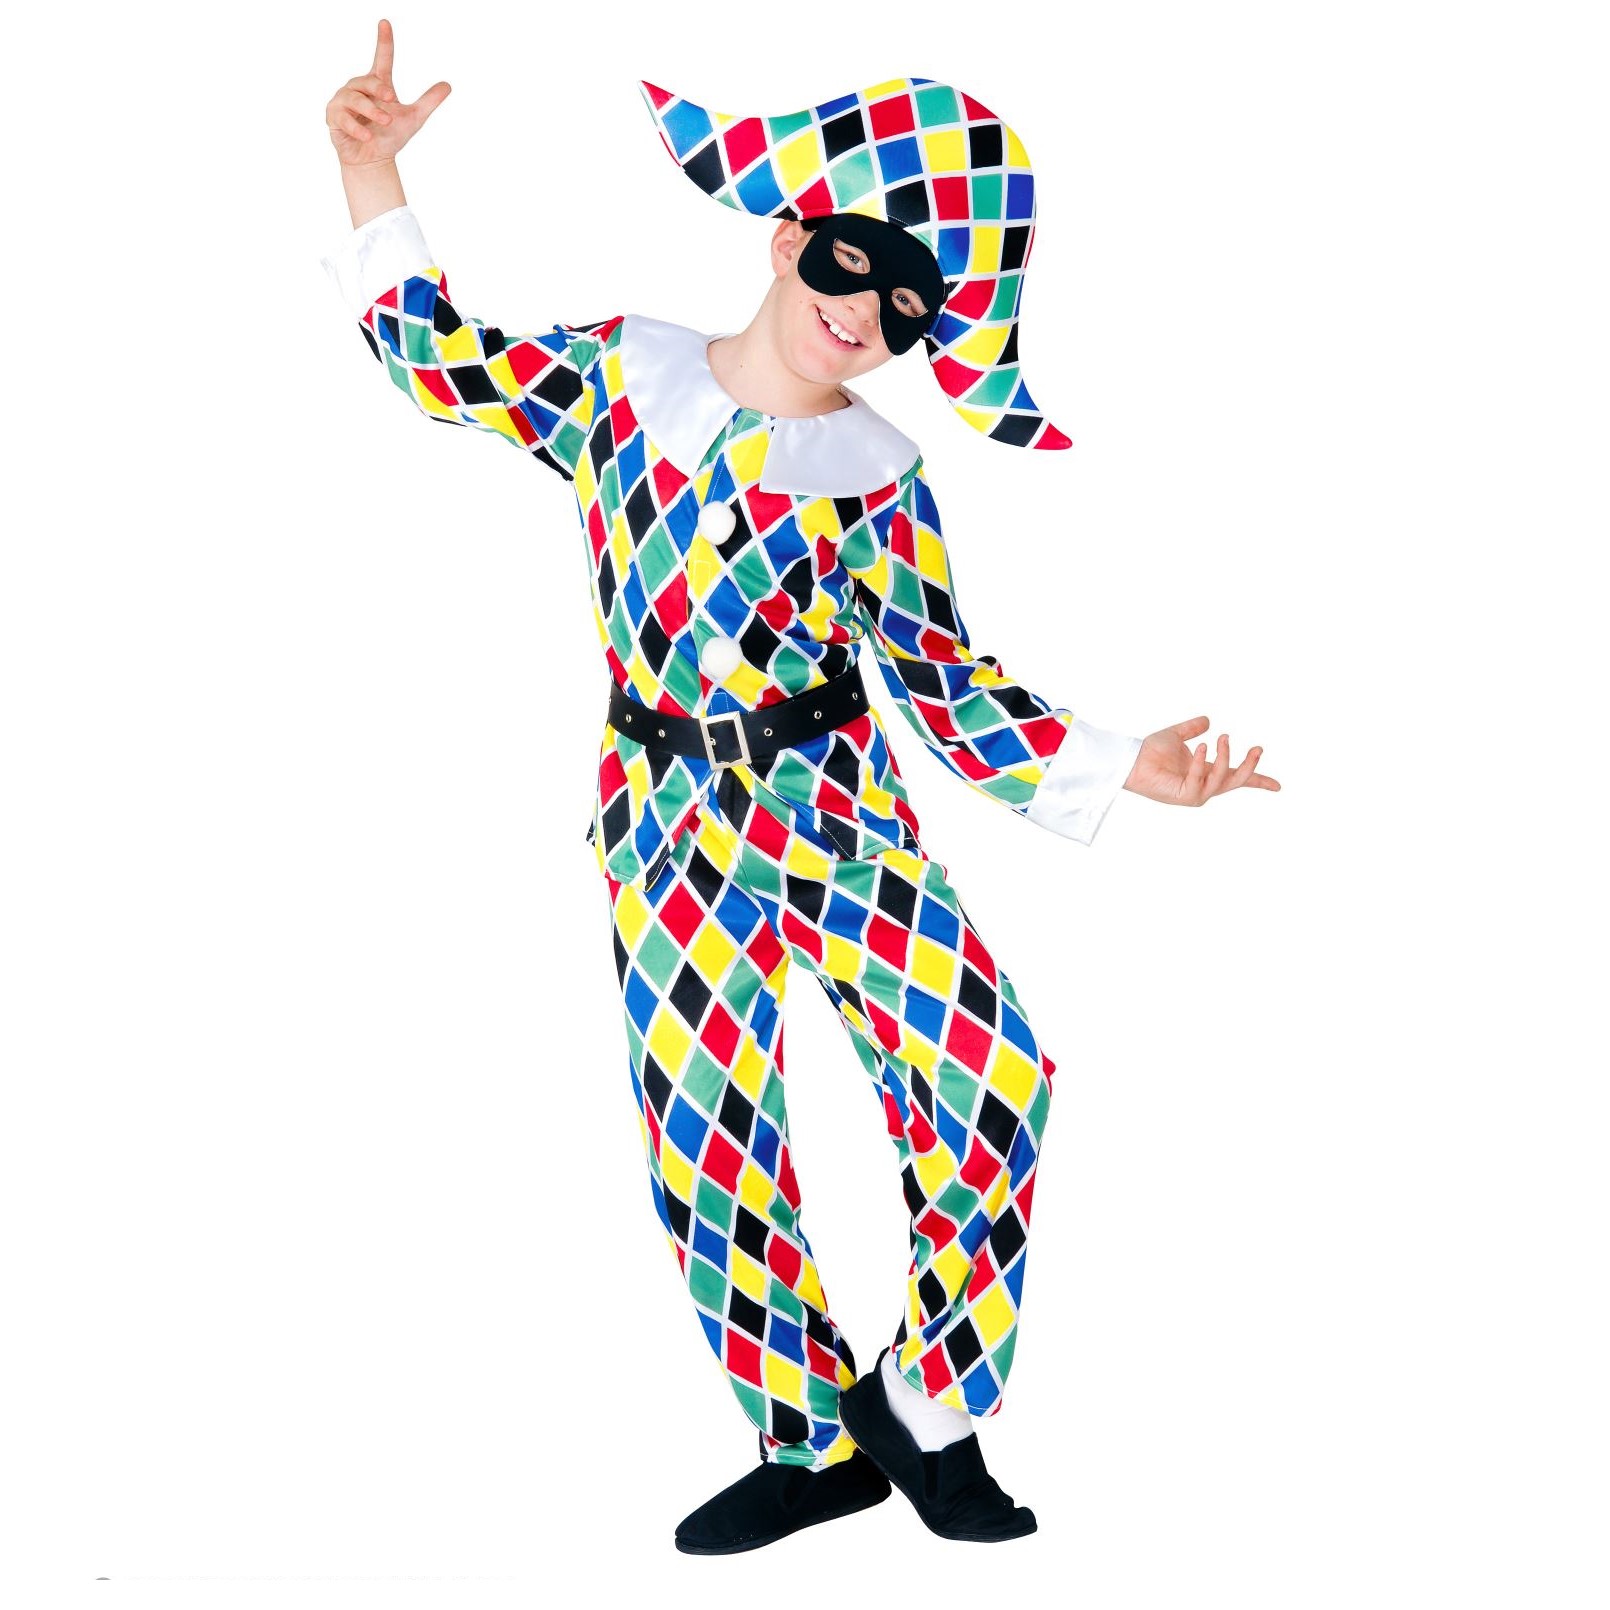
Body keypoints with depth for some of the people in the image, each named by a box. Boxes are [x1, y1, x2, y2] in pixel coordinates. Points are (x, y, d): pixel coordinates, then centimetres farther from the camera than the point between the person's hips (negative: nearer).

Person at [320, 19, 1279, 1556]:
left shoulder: (882, 480, 2)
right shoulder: (618, 372, 2)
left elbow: (942, 679, 4)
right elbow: (440, 363, 12)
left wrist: (1117, 766, -5)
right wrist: (372, 171, 2)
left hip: (838, 805, 0)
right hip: (672, 828, 0)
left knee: (990, 1074, -17)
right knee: (706, 1141, 0)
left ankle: (920, 1400, 2)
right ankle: (815, 1443, 17)